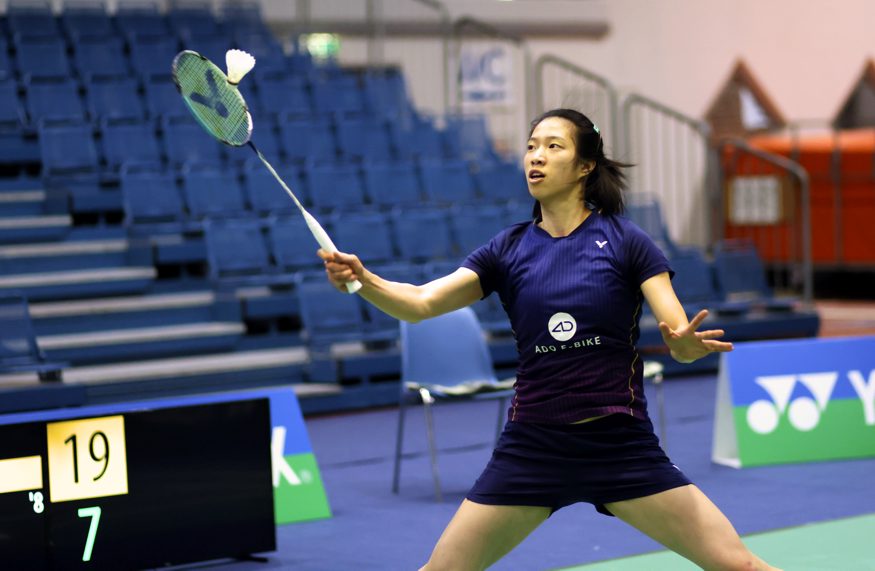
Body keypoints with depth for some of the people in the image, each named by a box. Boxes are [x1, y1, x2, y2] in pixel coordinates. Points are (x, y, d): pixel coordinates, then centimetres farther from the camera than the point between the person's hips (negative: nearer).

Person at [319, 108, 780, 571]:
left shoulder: (625, 241, -3)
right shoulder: (508, 250, 3)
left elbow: (680, 342, -9)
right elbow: (419, 303, -7)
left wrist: (688, 343, -33)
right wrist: (362, 280, -27)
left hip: (621, 443, -2)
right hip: (533, 444, 2)